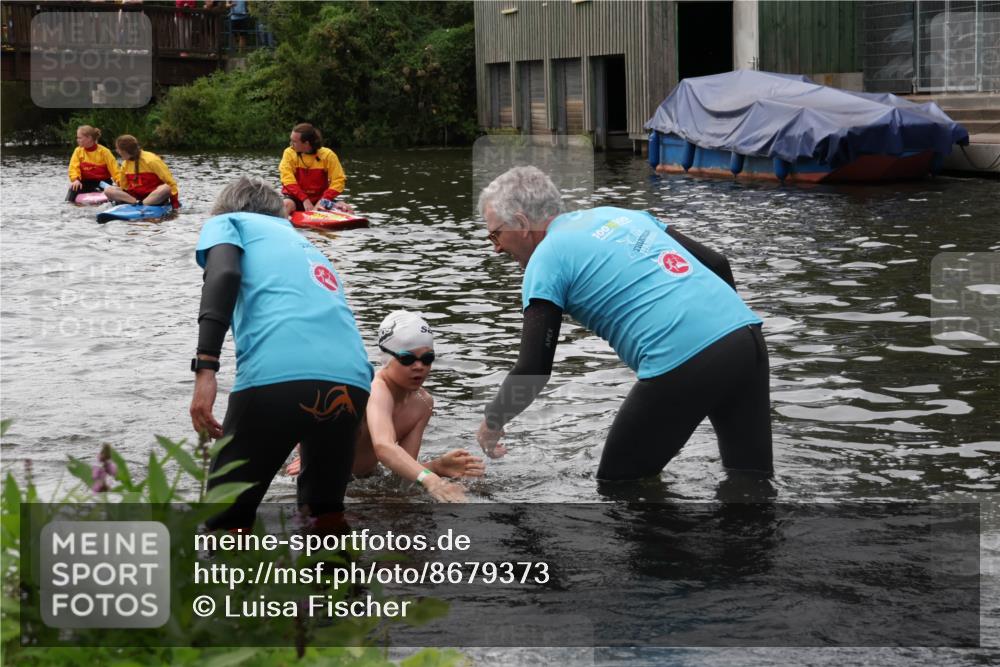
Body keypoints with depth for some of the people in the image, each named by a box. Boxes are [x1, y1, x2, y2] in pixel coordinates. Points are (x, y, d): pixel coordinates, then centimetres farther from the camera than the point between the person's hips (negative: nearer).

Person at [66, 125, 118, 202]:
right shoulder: (78, 151, 0)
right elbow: (74, 167, -8)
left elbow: (114, 169, -14)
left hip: (102, 182, -2)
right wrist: (76, 179, -30)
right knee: (73, 188, -26)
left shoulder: (104, 151, -10)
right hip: (86, 183, 2)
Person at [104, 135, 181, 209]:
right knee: (108, 190, -15)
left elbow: (169, 181, -12)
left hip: (154, 196, -5)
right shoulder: (125, 164, 5)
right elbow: (124, 186, 10)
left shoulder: (151, 160, -12)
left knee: (166, 188, -37)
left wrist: (174, 200, -17)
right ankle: (137, 203, -32)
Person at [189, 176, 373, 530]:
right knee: (326, 512, 26)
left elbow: (224, 274, -2)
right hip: (352, 380, 6)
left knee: (227, 520, 7)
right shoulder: (309, 247, 39)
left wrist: (205, 369, -11)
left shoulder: (227, 222, 23)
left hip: (276, 375, -5)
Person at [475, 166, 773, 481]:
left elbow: (533, 371, 0)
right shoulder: (619, 214, 26)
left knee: (619, 487, 12)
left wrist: (492, 420, 18)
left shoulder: (547, 259, 5)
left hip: (682, 364, -7)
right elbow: (717, 264, 25)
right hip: (747, 336, 7)